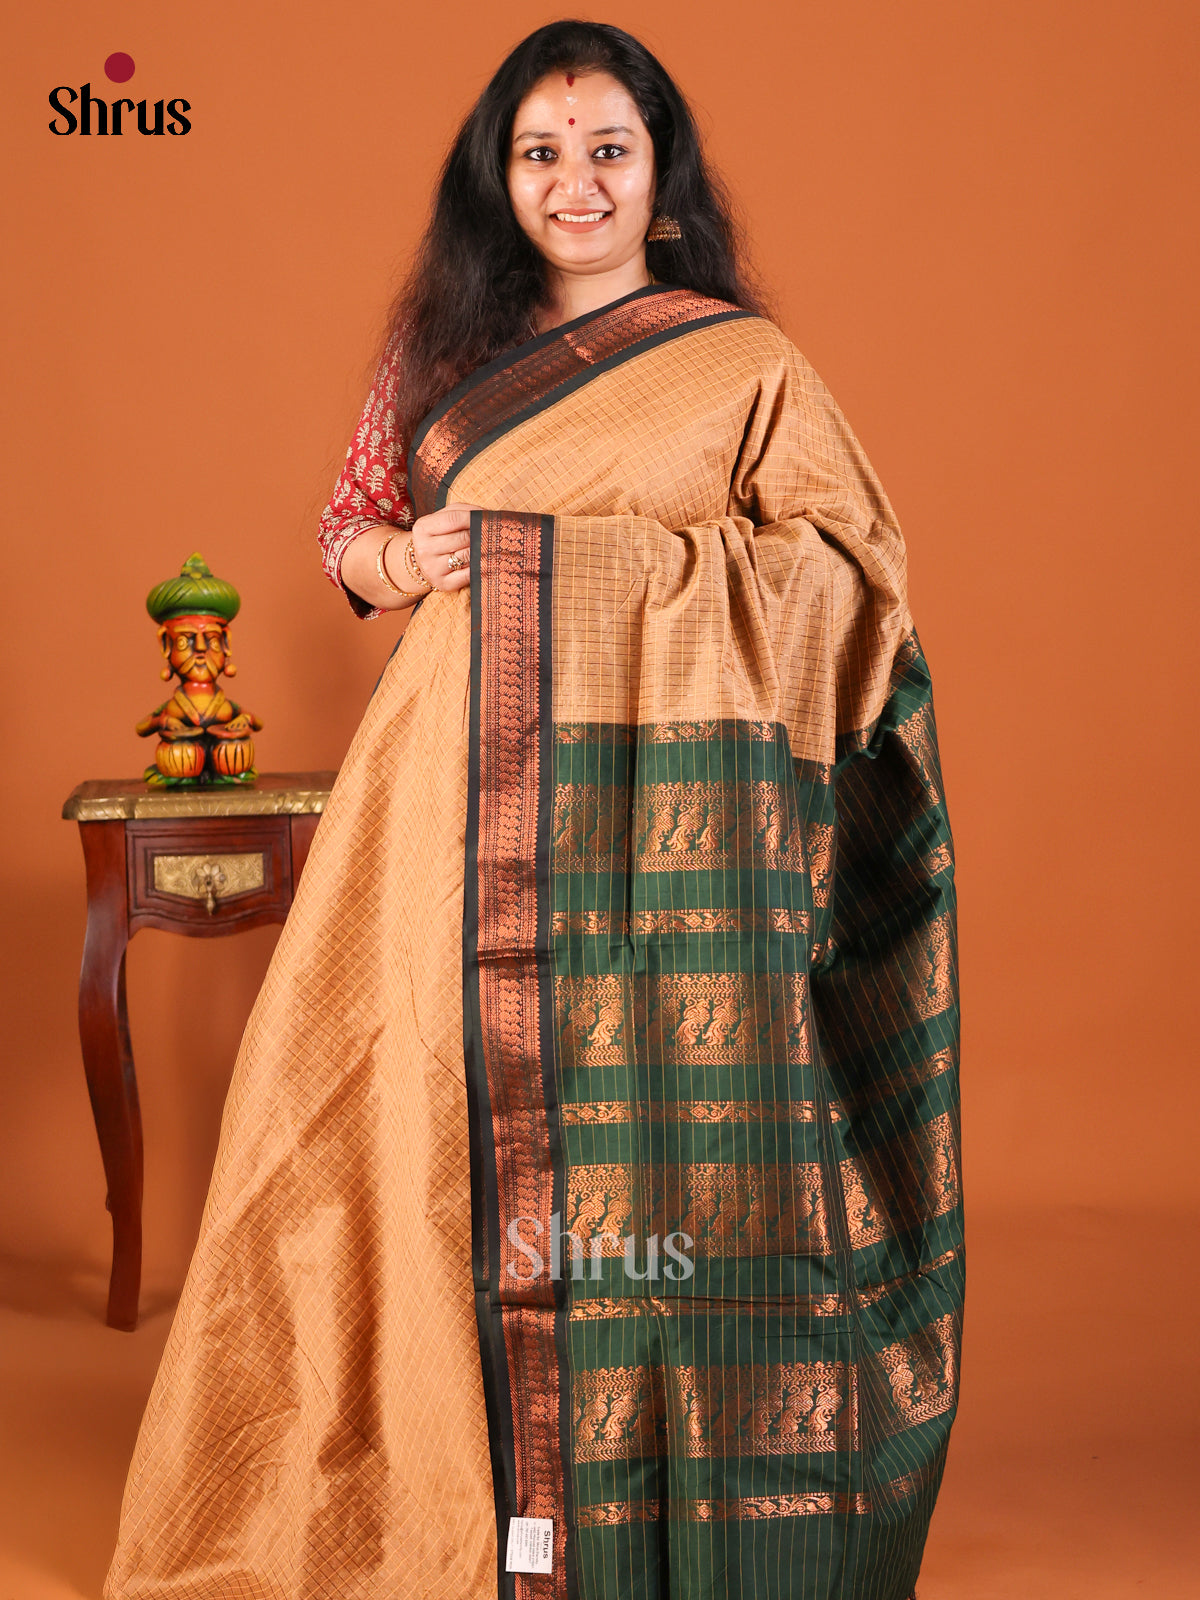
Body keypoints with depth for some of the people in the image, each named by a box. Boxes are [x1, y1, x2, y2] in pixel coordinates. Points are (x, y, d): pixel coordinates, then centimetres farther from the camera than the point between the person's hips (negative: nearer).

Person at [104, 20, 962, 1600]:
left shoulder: (743, 362, 4)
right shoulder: (443, 348, 14)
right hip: (471, 804, 3)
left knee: (653, 1132, -3)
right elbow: (349, 523, 20)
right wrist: (399, 558, -4)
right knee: (457, 1120, 3)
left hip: (655, 804, -3)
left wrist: (619, 564, -10)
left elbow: (853, 561, 0)